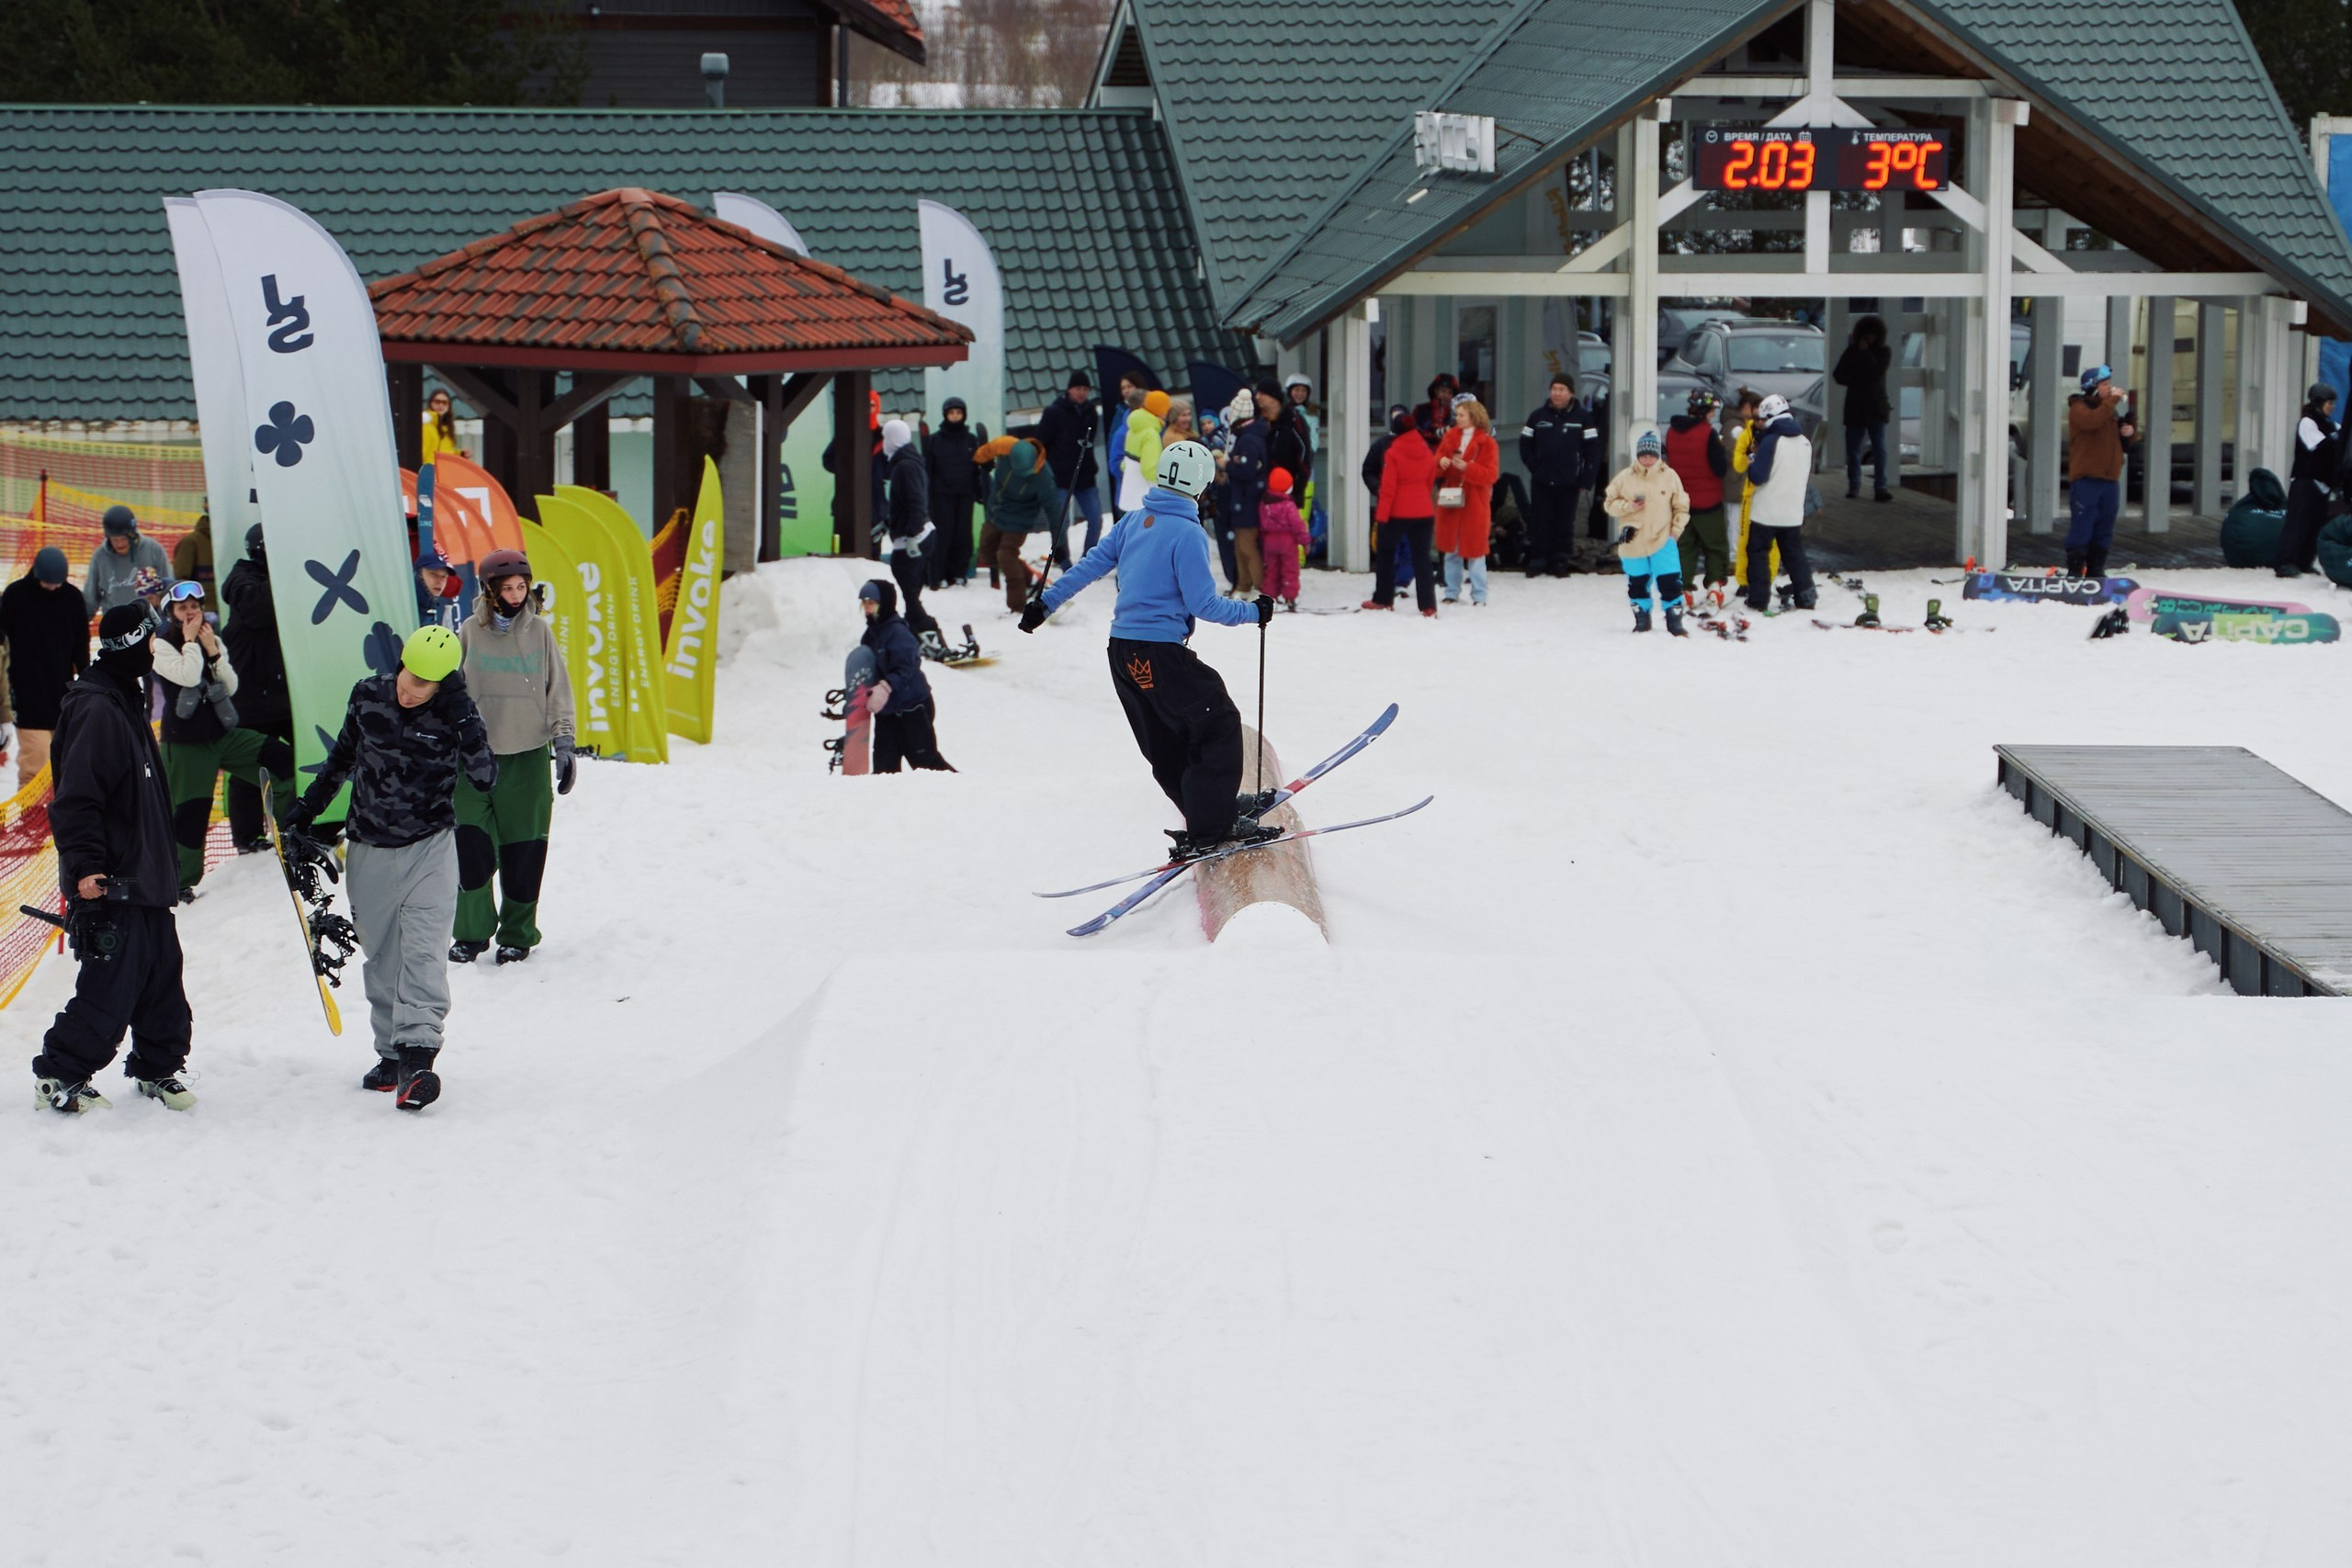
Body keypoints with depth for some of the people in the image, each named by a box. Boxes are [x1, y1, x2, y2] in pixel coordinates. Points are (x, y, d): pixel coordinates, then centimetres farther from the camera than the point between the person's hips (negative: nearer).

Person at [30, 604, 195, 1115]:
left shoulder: (125, 700, 15)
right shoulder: (96, 708, -17)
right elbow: (76, 799, -22)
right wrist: (85, 864, -26)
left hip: (144, 878, 10)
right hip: (111, 882, -10)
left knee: (161, 978, 12)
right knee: (111, 987, -8)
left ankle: (157, 1069, 24)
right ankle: (59, 1076, 3)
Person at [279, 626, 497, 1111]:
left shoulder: (453, 713, -11)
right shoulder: (368, 697, -3)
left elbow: (485, 778, -23)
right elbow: (343, 756, 14)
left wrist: (461, 713, -26)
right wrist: (307, 808, 18)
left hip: (430, 849, -3)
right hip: (370, 852, 3)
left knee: (423, 951, -15)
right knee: (382, 957, 7)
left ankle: (418, 1055, -23)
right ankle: (391, 1053, 15)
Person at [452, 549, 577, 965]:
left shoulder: (539, 631, 3)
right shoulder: (470, 633, 2)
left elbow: (558, 689, 7)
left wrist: (563, 742, 0)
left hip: (528, 756, 0)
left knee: (523, 849, 1)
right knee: (471, 848, -6)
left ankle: (517, 935, 14)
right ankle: (470, 932, 8)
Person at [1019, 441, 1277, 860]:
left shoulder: (1135, 522, 8)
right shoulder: (1188, 534, -14)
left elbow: (1091, 564, 14)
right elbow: (1203, 603, -16)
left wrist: (1046, 602, 23)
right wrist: (1251, 612, -3)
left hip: (1123, 651, 8)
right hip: (1161, 652, -8)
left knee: (1167, 746, 14)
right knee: (1220, 727, 0)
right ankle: (1210, 829, -5)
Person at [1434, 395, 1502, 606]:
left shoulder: (1487, 443, -5)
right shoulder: (1451, 437, 8)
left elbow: (1491, 474, -11)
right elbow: (1436, 460, 12)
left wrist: (1466, 467, -22)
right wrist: (1441, 462, -12)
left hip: (1474, 504, -4)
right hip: (1449, 501, 4)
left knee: (1474, 550, -1)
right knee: (1451, 550, 8)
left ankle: (1479, 596, 7)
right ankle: (1452, 593, 18)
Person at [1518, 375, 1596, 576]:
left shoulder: (1581, 418, 0)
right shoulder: (1538, 416, 3)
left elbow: (1592, 447, 2)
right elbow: (1525, 443, 8)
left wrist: (1584, 474, -3)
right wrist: (1533, 466, -2)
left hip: (1568, 482, -1)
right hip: (1541, 482, 1)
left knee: (1565, 522, 3)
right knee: (1539, 522, 1)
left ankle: (1562, 561, 10)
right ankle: (1537, 560, 7)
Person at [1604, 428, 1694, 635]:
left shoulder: (1669, 476, -3)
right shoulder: (1625, 477, -2)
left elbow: (1681, 507, 4)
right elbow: (1610, 503, 3)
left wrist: (1675, 531, -4)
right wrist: (1629, 506, -14)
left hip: (1663, 541, -1)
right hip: (1633, 541, 1)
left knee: (1670, 583, -5)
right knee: (1637, 584, 12)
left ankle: (1675, 622, 6)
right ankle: (1642, 620, 29)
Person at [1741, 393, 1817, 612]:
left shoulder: (1771, 441, -17)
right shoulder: (1805, 443, 4)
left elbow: (1758, 476, -18)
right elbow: (1807, 477, 15)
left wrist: (1752, 463, 1)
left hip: (1766, 511, -6)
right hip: (1793, 511, 6)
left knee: (1758, 552, 4)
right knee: (1794, 553, 16)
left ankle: (1759, 599, 1)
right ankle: (1805, 596, 13)